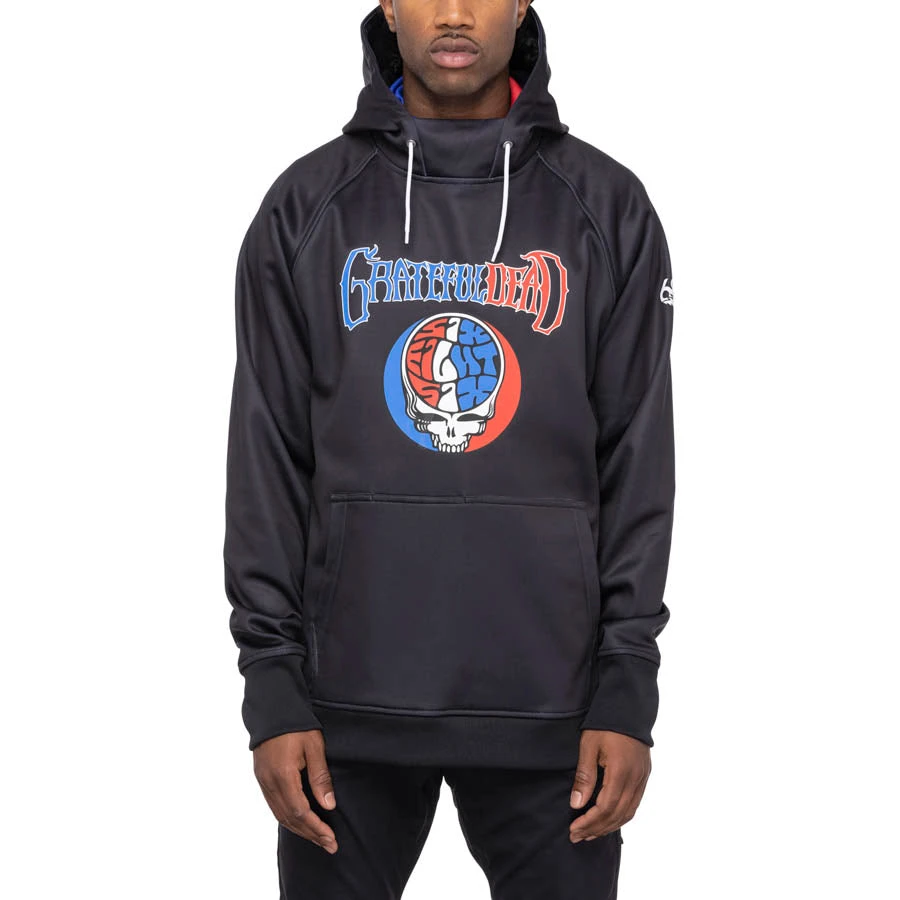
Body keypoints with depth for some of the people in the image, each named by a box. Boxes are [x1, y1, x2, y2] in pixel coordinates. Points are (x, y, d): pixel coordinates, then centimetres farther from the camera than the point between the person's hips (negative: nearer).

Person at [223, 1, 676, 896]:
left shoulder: (608, 209, 3)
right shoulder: (306, 206, 4)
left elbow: (637, 458, 2)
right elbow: (267, 456, 2)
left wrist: (628, 689, -4)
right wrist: (271, 686, -3)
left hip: (548, 706, 0)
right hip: (350, 697, 0)